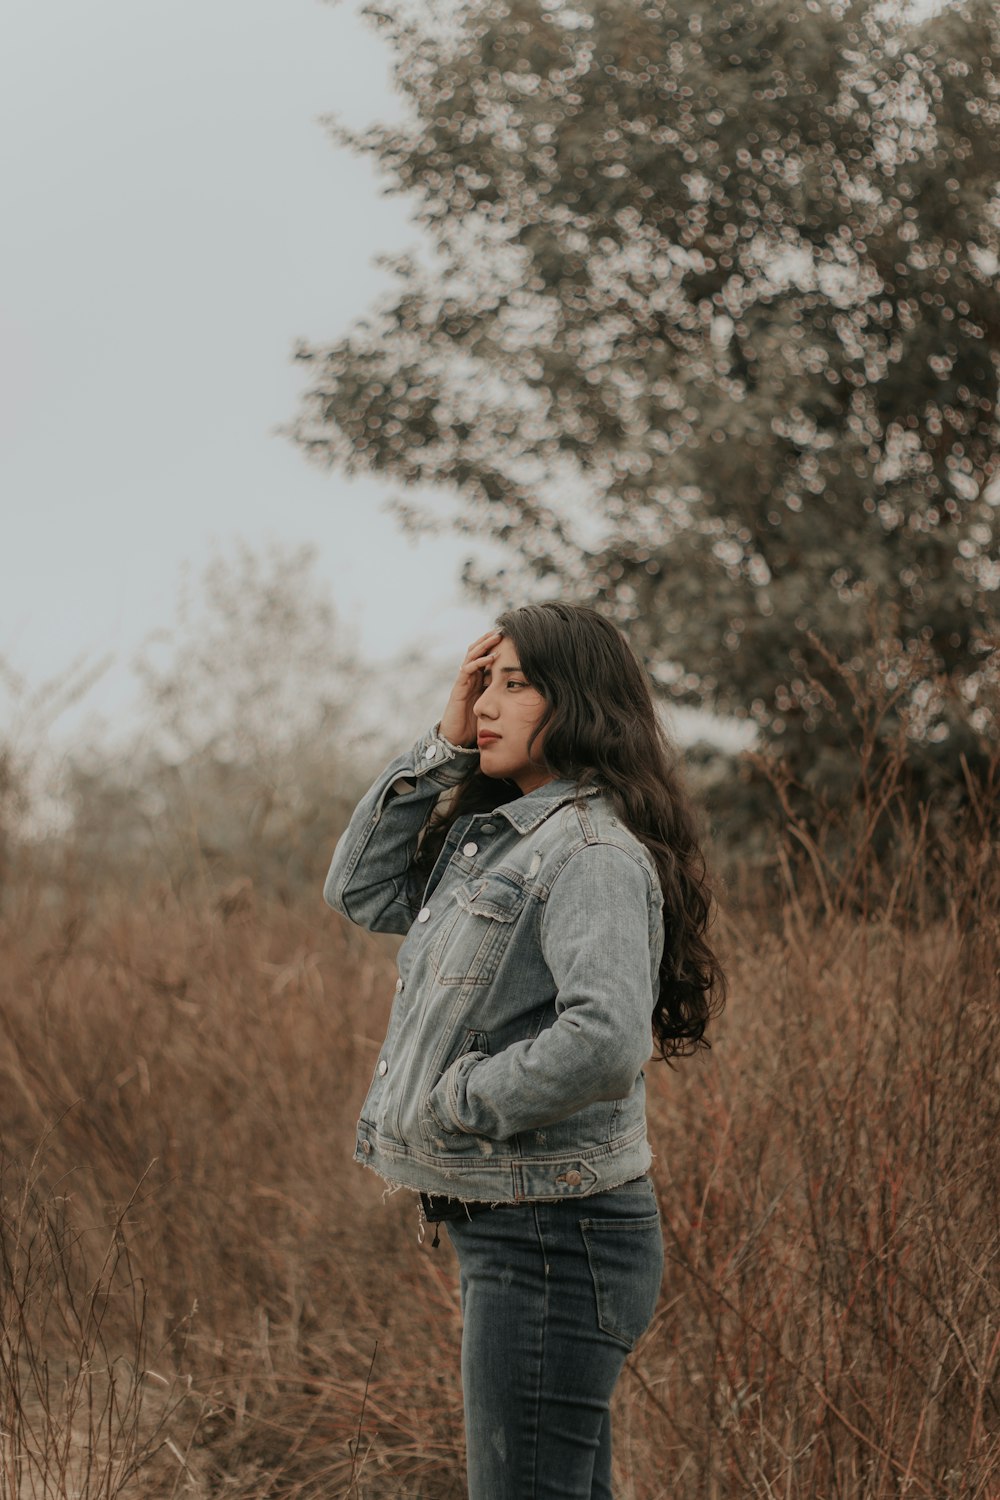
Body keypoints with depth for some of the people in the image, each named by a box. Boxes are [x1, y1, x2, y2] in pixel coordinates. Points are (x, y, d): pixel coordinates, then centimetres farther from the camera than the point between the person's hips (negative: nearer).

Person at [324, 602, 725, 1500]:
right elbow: (362, 889, 16)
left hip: (556, 1236, -10)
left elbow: (605, 1043, -30)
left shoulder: (594, 852, -17)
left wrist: (458, 1101, -17)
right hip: (503, 1227, 10)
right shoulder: (492, 838, 13)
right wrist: (445, 746, 7)